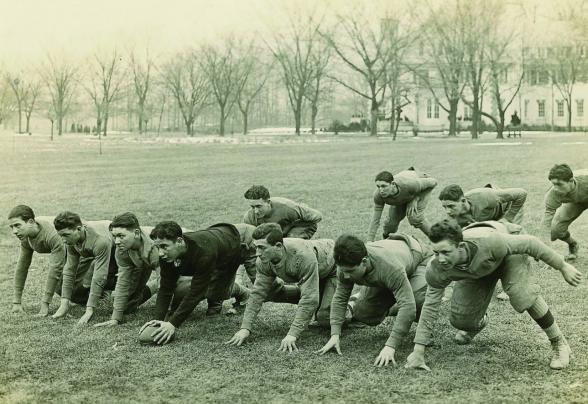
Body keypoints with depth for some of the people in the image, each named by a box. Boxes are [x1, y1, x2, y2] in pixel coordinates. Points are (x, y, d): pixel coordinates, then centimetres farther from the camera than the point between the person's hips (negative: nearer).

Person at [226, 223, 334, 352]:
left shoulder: (304, 256, -44)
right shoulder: (264, 261, -23)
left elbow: (309, 299, -44)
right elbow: (257, 294, -18)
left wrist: (293, 334, -48)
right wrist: (245, 328, -28)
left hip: (332, 269, -7)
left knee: (325, 319, -24)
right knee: (271, 291, -3)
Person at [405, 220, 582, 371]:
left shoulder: (489, 243, -45)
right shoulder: (436, 270, -34)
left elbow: (529, 243, -28)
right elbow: (430, 307, -20)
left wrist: (563, 267, -18)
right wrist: (418, 351, -18)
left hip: (509, 252, -3)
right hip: (475, 271, 3)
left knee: (521, 293, -32)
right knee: (459, 319, -4)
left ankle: (559, 343, -11)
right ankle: (479, 322, 36)